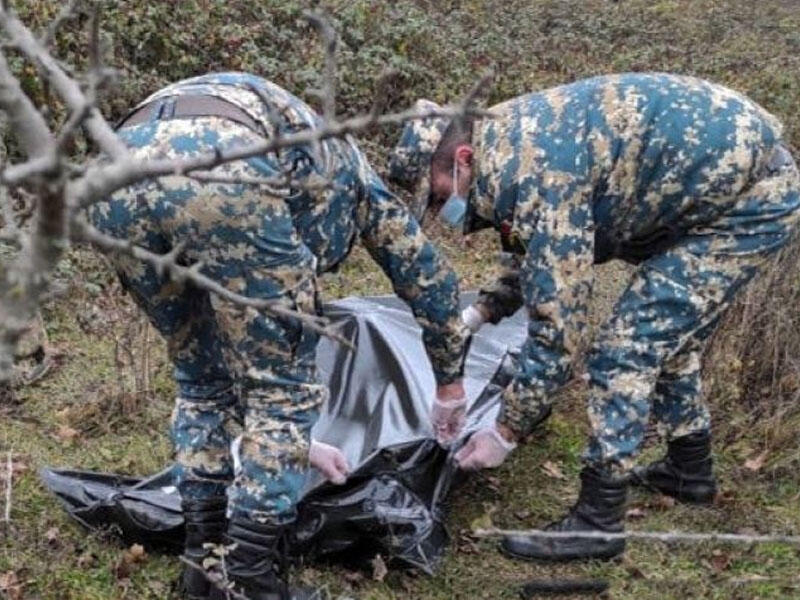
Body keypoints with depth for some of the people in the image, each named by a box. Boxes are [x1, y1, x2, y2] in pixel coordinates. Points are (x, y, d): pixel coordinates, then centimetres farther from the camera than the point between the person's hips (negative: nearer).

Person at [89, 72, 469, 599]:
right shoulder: (347, 170, 37)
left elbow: (246, 352, 49)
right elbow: (427, 276, 40)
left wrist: (295, 444, 57)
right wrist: (450, 385, 52)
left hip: (119, 175, 6)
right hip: (221, 170, -6)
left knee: (201, 377, 26)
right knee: (283, 383, 11)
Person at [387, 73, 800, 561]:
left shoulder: (534, 177, -26)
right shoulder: (509, 140, 4)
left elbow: (557, 324, -24)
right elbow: (552, 258, 20)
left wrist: (506, 433, -15)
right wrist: (481, 312, 9)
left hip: (751, 196, -10)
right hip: (741, 162, 10)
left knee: (627, 345, -11)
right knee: (668, 329, 22)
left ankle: (597, 522, -3)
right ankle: (690, 467, 39)